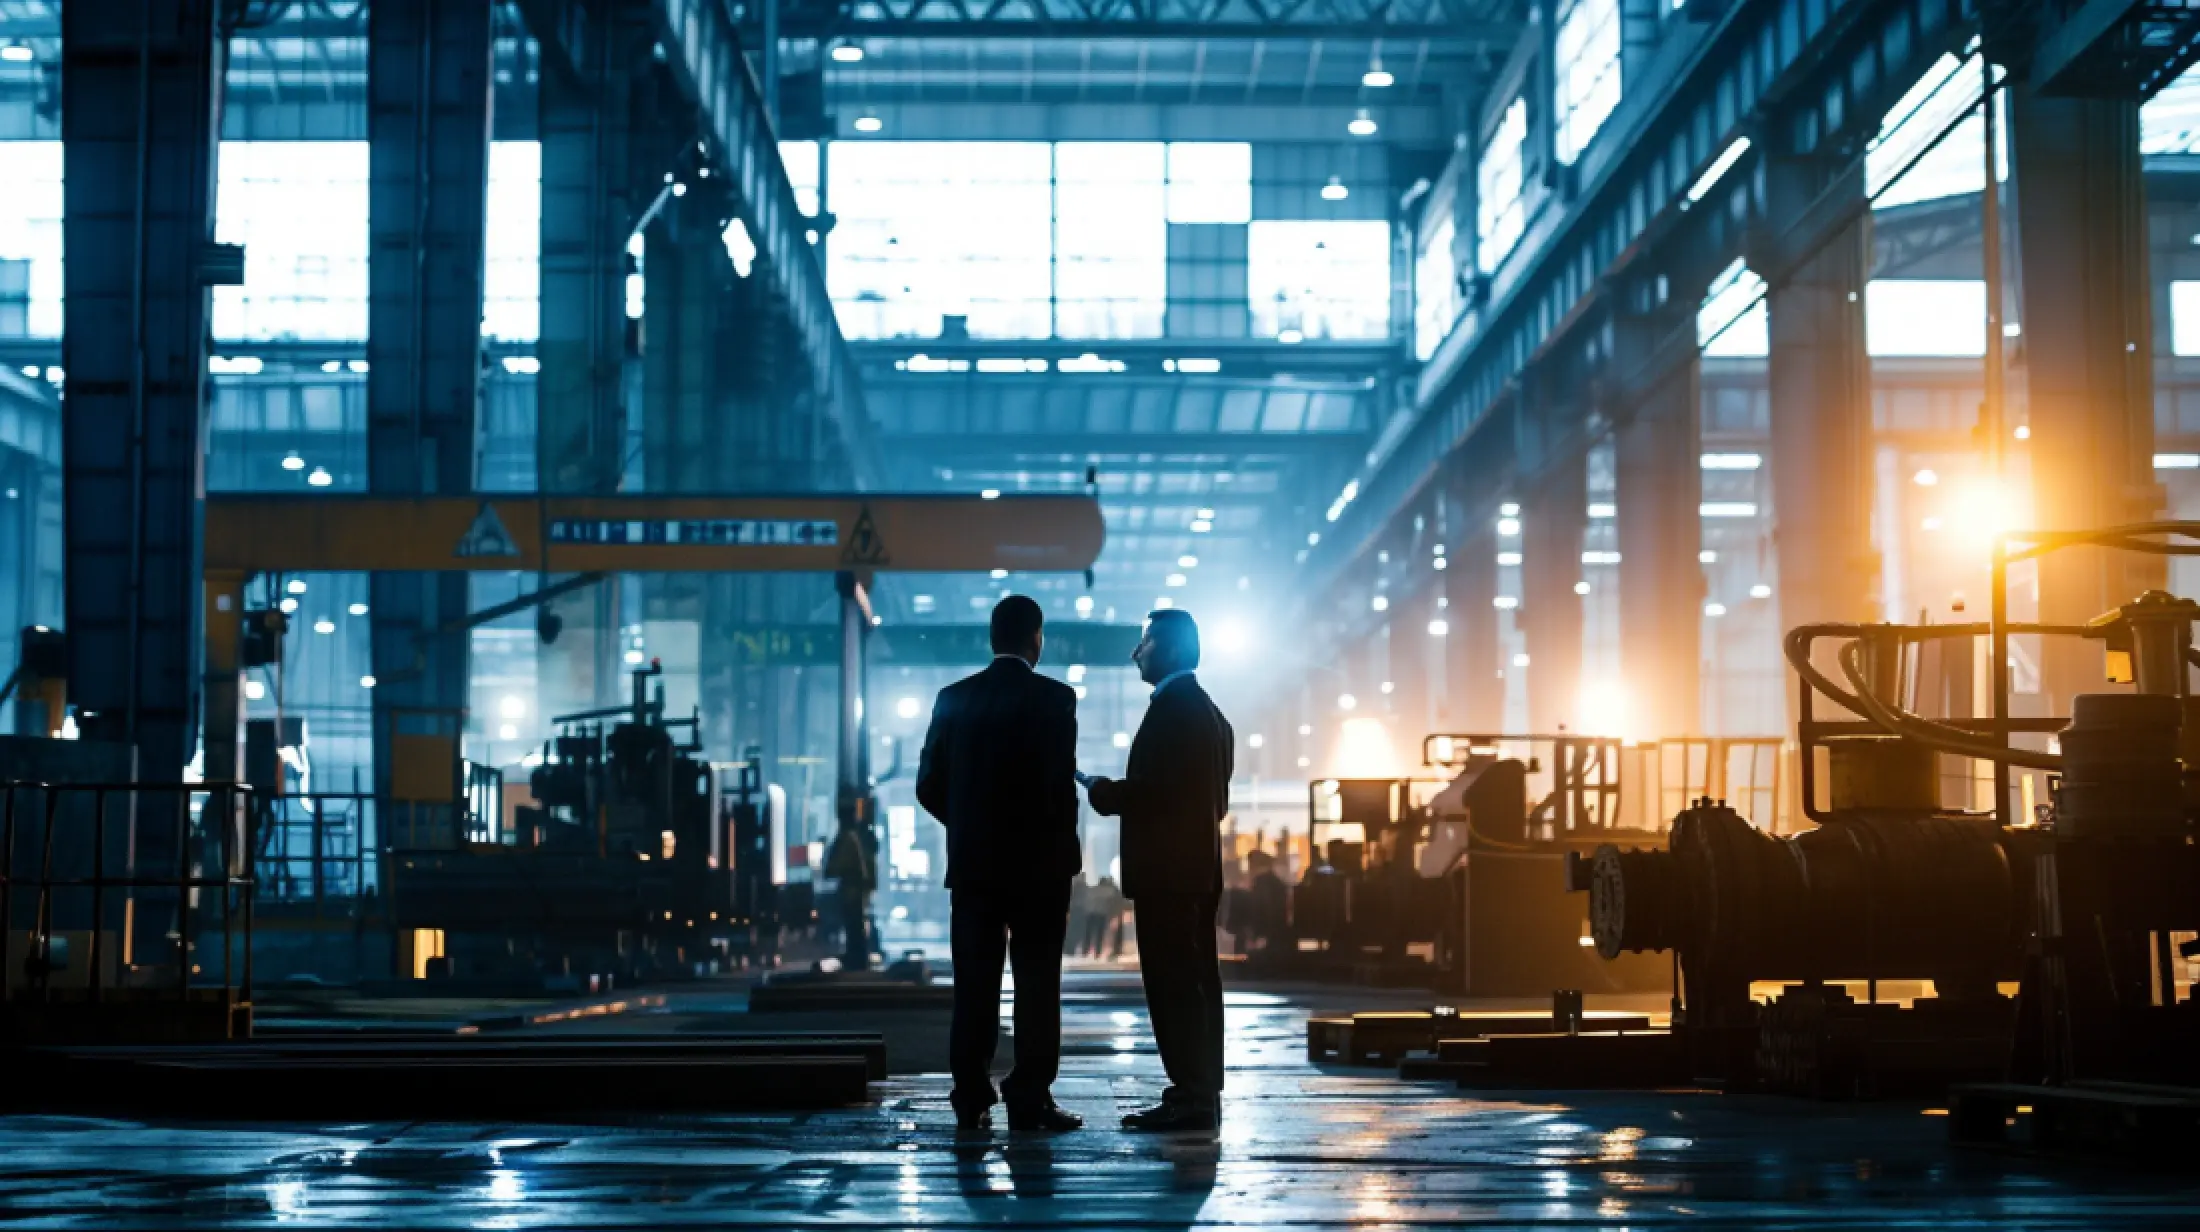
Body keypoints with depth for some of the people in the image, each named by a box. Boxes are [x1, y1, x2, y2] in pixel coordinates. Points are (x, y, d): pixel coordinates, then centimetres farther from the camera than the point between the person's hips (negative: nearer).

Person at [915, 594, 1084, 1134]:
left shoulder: (953, 698, 4)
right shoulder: (1054, 698, -8)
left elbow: (930, 786, 4)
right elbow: (1061, 786, -12)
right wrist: (1066, 859, 0)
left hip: (971, 865, 4)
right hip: (1038, 866, -4)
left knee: (975, 988, 5)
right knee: (1037, 987, 1)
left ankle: (972, 1100, 4)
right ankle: (1029, 1100, 0)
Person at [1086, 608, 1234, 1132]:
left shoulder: (1173, 709, -13)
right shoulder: (1207, 711, 18)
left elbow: (1158, 788, -22)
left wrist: (1105, 793, -6)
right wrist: (1118, 794, 18)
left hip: (1167, 871, -10)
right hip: (1197, 867, 10)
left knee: (1174, 985, -9)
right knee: (1194, 982, 11)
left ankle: (1190, 1096, -10)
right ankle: (1201, 1093, 15)